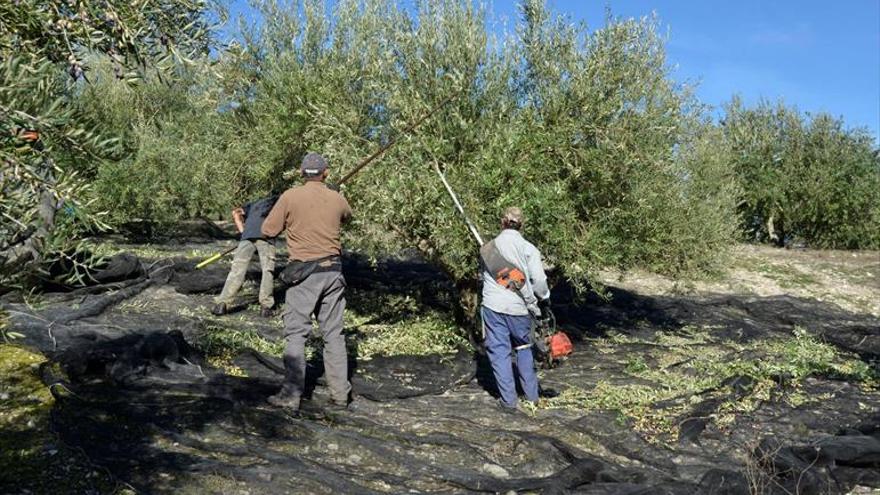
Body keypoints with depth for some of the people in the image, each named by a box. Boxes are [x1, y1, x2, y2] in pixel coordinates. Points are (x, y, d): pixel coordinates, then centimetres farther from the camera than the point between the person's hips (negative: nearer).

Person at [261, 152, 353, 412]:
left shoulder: (290, 197, -6)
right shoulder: (337, 199, 4)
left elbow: (268, 230, 0)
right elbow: (347, 217, 25)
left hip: (304, 272, -3)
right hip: (333, 271, 3)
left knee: (296, 333, 3)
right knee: (334, 333, 10)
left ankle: (291, 395, 3)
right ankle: (340, 395, 14)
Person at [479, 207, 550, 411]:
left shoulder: (487, 249, 5)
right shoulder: (528, 248, -4)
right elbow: (539, 280, -9)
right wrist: (544, 298, 8)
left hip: (493, 306, 0)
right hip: (519, 308, 0)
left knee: (499, 351, 5)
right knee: (524, 349, 18)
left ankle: (508, 400, 5)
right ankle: (532, 394, 24)